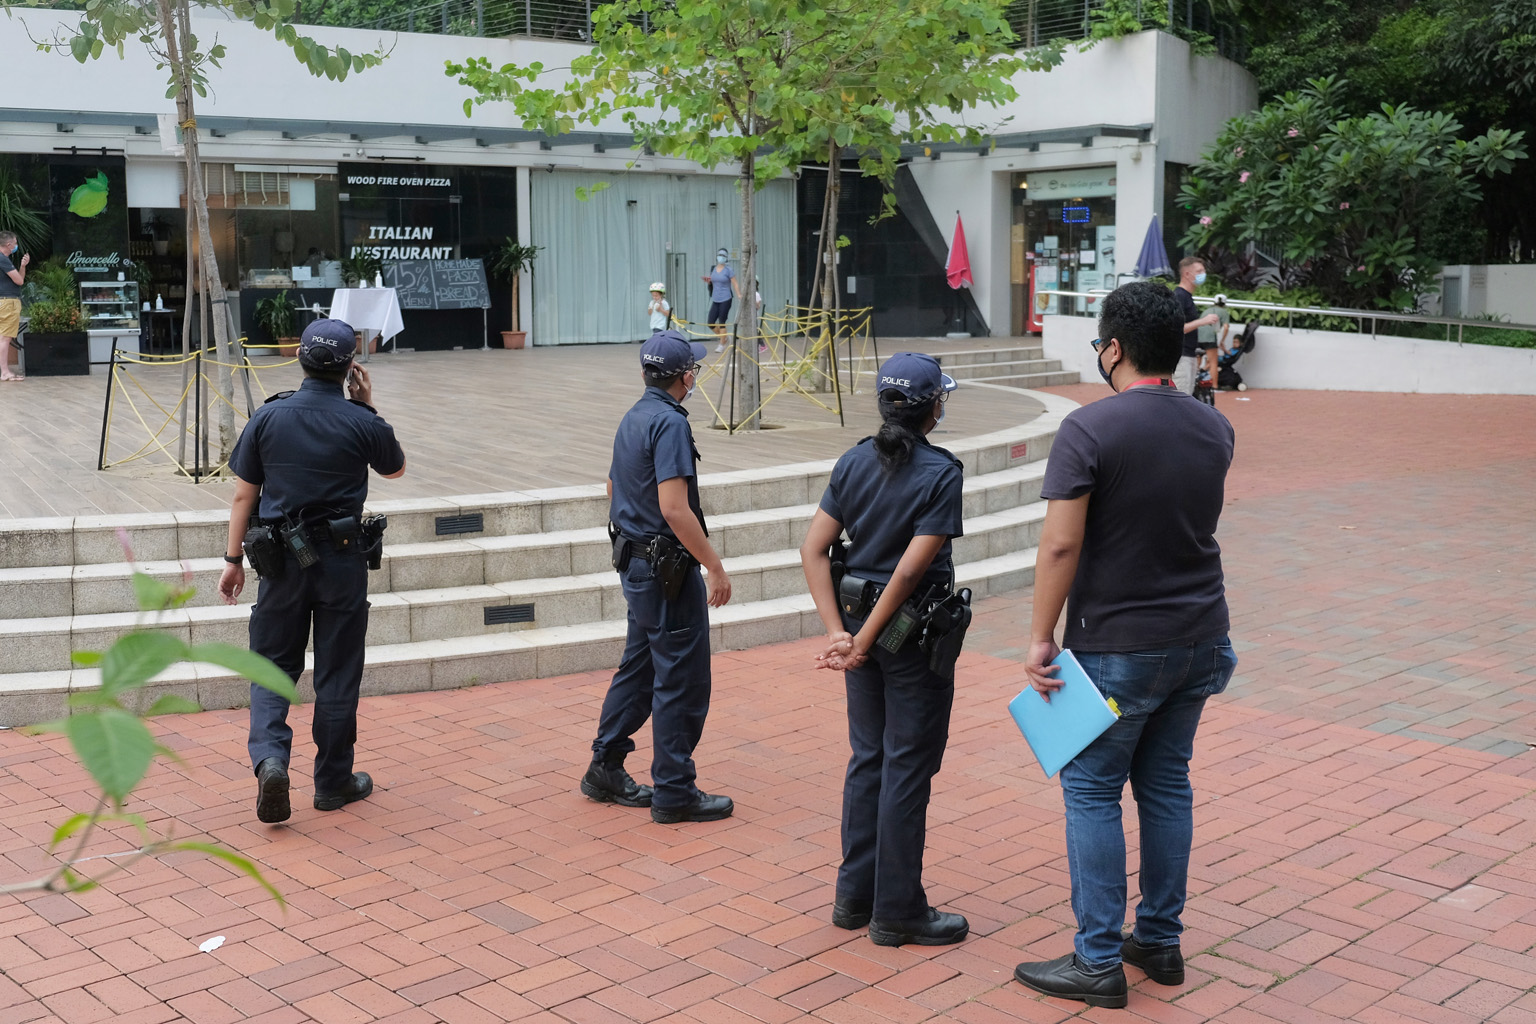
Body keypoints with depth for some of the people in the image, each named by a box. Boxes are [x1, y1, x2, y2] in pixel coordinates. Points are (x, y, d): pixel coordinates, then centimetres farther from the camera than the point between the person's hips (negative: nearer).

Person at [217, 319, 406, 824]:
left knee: (273, 664, 12)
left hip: (281, 559, 1)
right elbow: (395, 469, 12)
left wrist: (234, 560, 9)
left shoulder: (268, 417, -3)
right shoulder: (362, 423, -8)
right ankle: (333, 781, 18)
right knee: (337, 673, 8)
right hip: (342, 559, -1)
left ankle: (269, 757, -10)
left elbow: (243, 494, 1)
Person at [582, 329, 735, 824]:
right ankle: (674, 793, 7)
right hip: (667, 569, -10)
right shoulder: (670, 423, -19)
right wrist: (715, 566, -22)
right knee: (682, 680, -1)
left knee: (639, 667, 19)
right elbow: (674, 508, -27)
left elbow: (614, 490, 21)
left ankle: (605, 769, 27)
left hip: (635, 562, 10)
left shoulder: (632, 418, 11)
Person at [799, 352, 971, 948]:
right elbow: (911, 568, -20)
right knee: (908, 768, 4)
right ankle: (897, 913, 13)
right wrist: (863, 642, -14)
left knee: (867, 758, 17)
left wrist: (838, 631, -5)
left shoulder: (854, 462, 3)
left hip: (858, 614, 7)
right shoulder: (939, 473, -15)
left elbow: (814, 549, -1)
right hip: (914, 631, -6)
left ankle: (855, 896, 25)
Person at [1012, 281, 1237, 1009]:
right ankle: (1161, 942, 26)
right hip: (1198, 640, 6)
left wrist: (1041, 637, -12)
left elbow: (1060, 544, -21)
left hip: (1118, 647, -6)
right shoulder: (1214, 429, 4)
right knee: (1166, 785, 16)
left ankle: (1098, 961, 9)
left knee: (1092, 792, 4)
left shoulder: (1089, 429, -16)